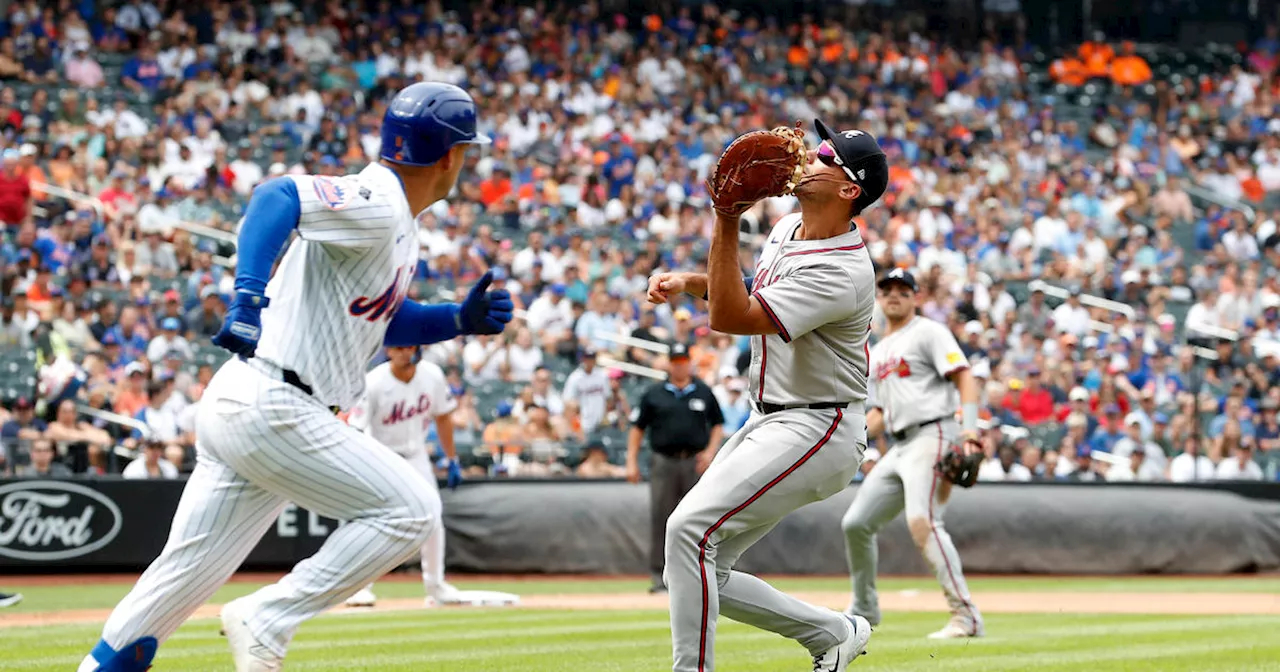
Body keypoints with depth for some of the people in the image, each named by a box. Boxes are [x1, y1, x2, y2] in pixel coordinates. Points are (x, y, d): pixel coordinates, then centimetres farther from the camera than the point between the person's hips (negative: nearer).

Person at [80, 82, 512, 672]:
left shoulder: (398, 225, 18)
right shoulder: (375, 204, -13)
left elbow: (380, 317, 31)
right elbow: (278, 195, -30)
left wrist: (461, 319, 16)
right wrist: (250, 293, -43)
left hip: (234, 404, 10)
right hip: (273, 408, -10)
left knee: (186, 577, 8)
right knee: (409, 510, -6)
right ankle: (264, 621, -6)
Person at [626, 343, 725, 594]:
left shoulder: (704, 393, 10)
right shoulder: (654, 394, 8)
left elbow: (717, 425, 15)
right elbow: (637, 427, 8)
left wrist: (710, 450, -1)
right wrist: (632, 462, -1)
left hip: (695, 462, 1)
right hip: (663, 462, -1)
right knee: (660, 518, -3)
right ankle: (659, 575, -1)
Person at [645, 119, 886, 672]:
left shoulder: (843, 273, -22)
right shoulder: (787, 228, 8)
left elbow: (732, 317, -27)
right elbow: (755, 293, 29)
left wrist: (726, 225, -29)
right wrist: (688, 281, 13)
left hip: (816, 430, -10)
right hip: (769, 423, 10)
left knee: (690, 528, -24)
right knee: (692, 570, 5)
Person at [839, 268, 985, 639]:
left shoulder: (928, 332, 0)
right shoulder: (876, 354, 25)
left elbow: (964, 377, -11)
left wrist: (970, 428, -25)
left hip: (932, 435, -9)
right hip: (900, 448, 9)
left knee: (922, 521, -25)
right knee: (855, 523, 8)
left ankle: (966, 616, -27)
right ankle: (864, 609, 27)